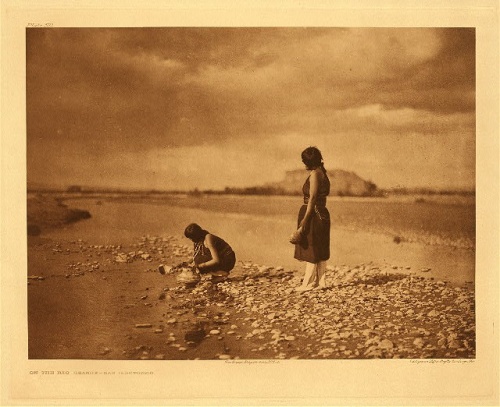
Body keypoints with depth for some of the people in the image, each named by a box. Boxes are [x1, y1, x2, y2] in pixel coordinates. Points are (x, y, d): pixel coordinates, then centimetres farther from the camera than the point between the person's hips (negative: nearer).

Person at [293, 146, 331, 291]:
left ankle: (308, 283, 1)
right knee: (320, 250, 12)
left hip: (313, 214, -10)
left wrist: (304, 219, -20)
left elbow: (312, 198, -19)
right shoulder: (322, 173, 15)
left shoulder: (314, 174, -14)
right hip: (321, 213, 10)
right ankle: (320, 281, 17)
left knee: (311, 250, -4)